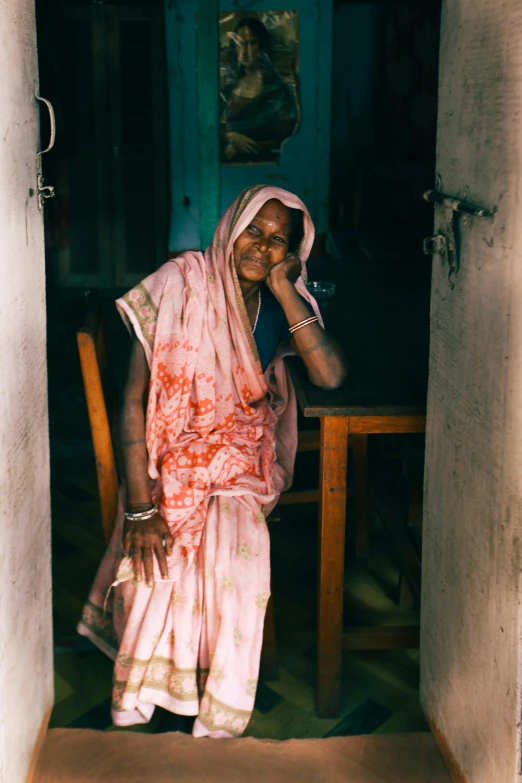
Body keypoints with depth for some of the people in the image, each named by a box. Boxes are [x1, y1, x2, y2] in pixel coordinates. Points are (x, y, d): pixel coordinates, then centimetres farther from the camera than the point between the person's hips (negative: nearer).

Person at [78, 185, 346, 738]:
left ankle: (218, 722, -11)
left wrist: (283, 288, -17)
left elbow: (330, 375, -19)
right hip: (169, 457, -2)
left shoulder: (284, 305, 0)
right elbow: (134, 398, -15)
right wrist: (139, 506, -22)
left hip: (243, 461, 2)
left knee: (239, 553, -27)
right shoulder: (180, 285, -12)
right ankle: (132, 712, -6)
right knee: (157, 556, -27)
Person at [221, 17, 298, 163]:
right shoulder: (229, 88, 13)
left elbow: (284, 139, -3)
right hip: (227, 160, 3)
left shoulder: (279, 90, 0)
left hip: (262, 162, -3)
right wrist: (231, 137, -10)